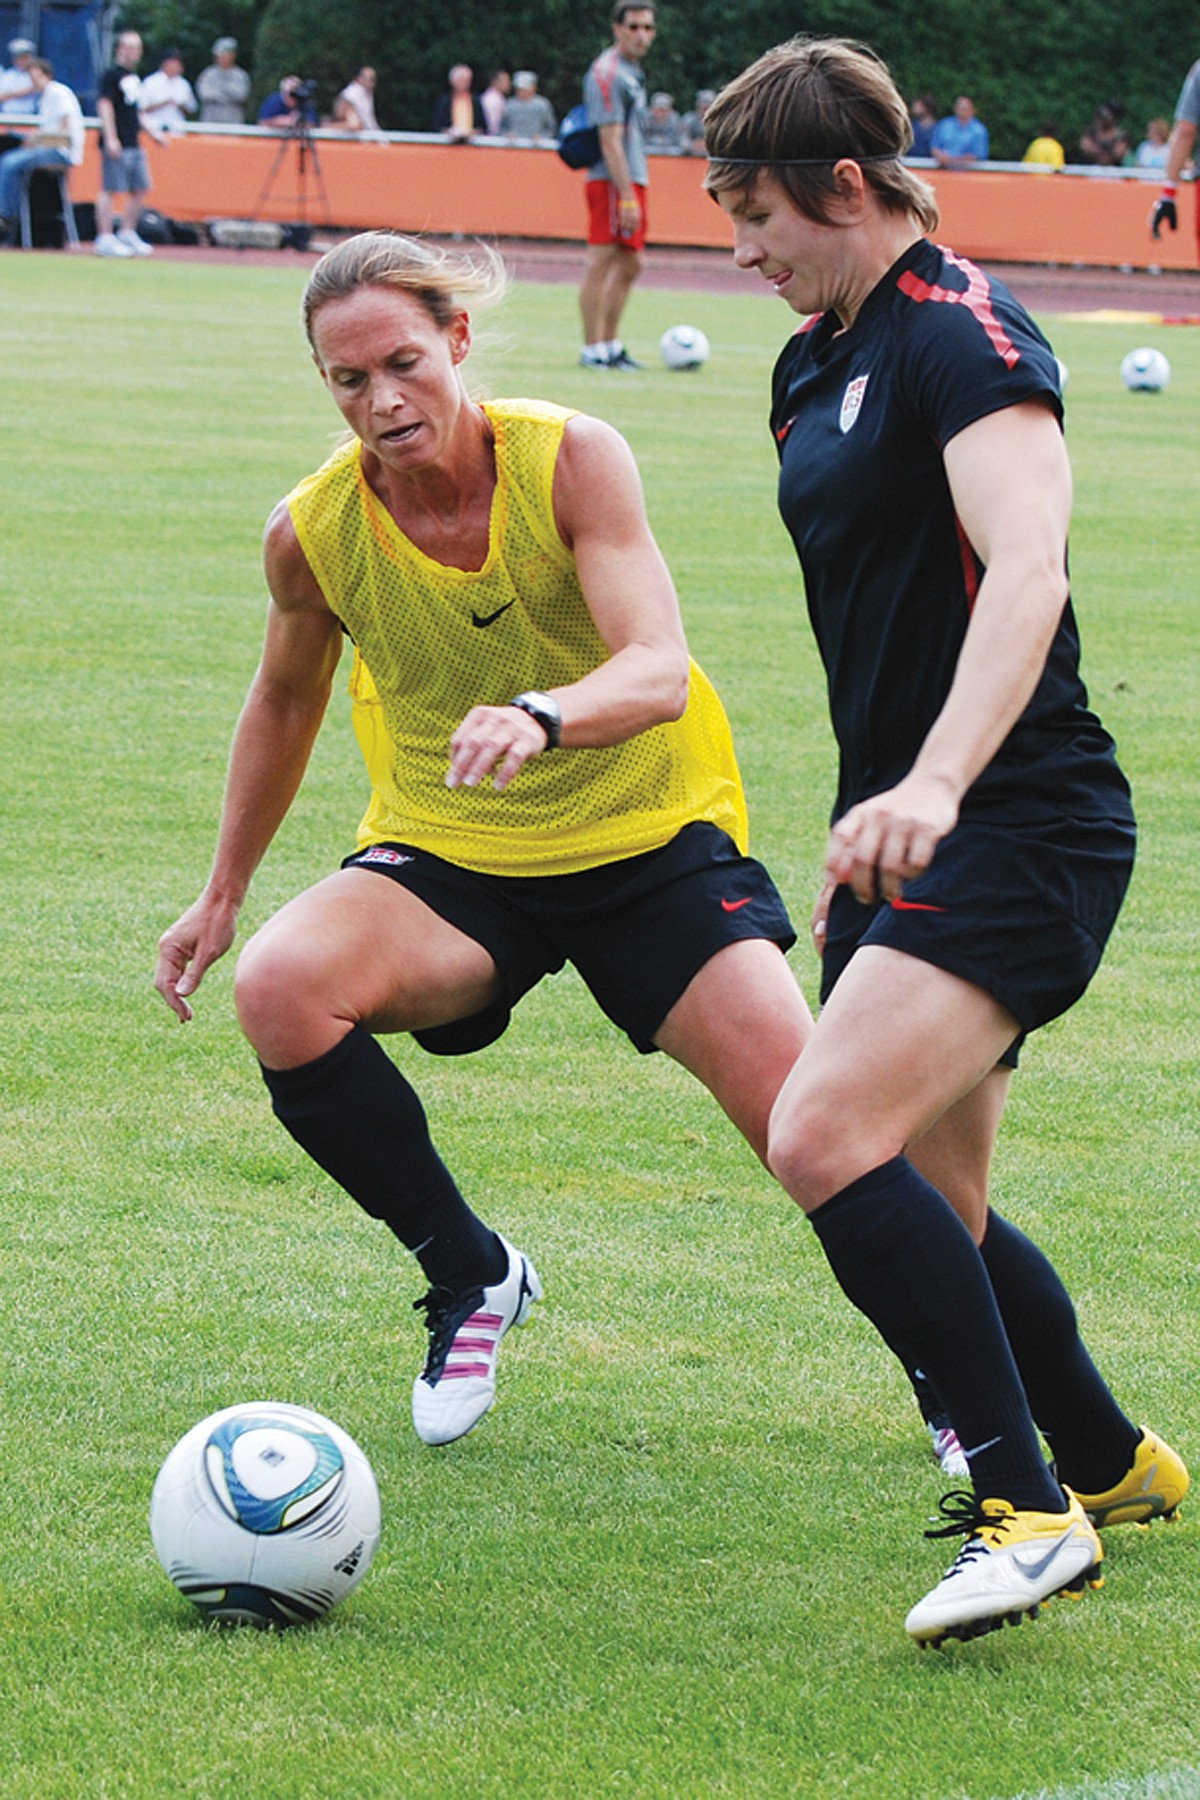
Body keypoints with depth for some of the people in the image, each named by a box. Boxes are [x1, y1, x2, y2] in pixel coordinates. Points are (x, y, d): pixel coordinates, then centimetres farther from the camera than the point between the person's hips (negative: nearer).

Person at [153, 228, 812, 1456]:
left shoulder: (570, 458, -19)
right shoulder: (314, 530, -12)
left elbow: (658, 670, -30)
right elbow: (285, 699, 9)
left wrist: (540, 716, -52)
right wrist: (222, 897, 17)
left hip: (648, 840, -2)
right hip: (449, 859, 2)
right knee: (281, 987, -29)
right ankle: (468, 1278, -7)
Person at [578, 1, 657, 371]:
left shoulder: (632, 70, 17)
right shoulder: (608, 73, -14)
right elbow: (610, 141, -19)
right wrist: (627, 195, -22)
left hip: (632, 180, 10)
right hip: (612, 182, -10)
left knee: (629, 265, 14)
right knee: (601, 261, -8)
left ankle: (610, 345, 21)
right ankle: (592, 349, -6)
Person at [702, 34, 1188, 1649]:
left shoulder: (960, 335, -14)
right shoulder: (815, 365, 15)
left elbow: (1025, 570, -29)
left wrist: (933, 787, -43)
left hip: (1018, 831, -10)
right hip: (906, 839, 10)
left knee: (827, 1139, -25)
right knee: (926, 1218, 13)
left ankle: (1031, 1508, -18)